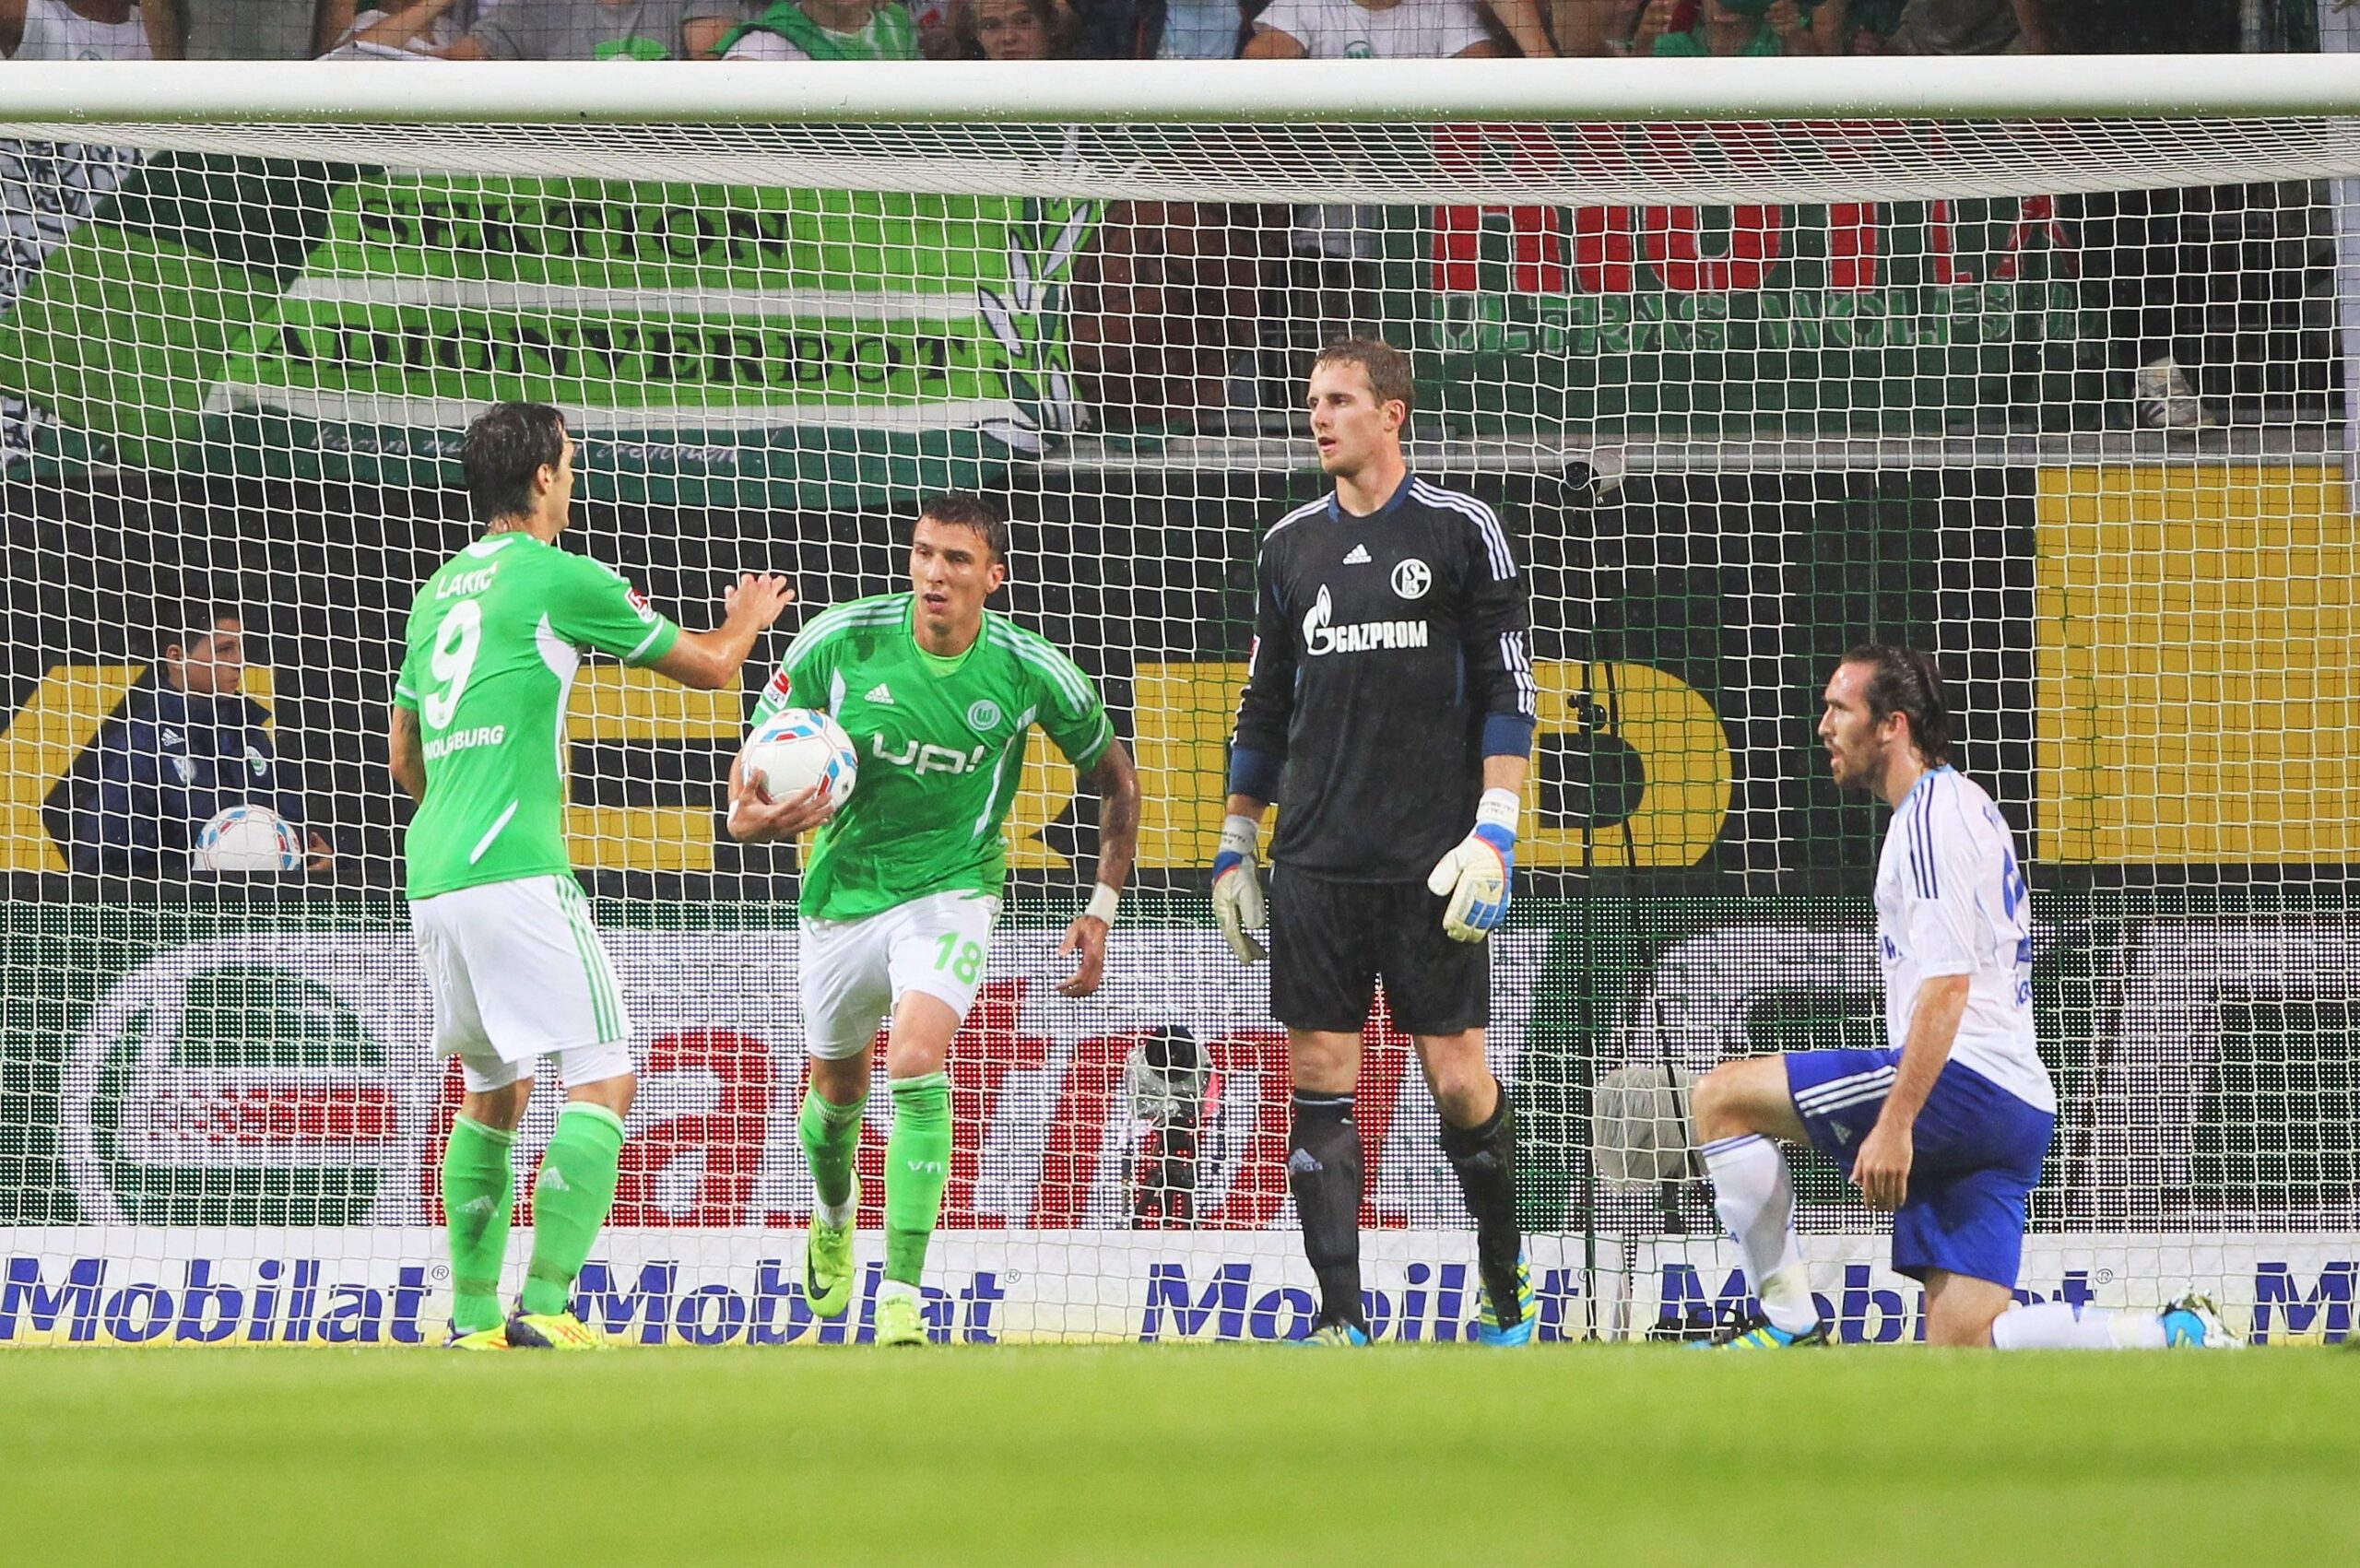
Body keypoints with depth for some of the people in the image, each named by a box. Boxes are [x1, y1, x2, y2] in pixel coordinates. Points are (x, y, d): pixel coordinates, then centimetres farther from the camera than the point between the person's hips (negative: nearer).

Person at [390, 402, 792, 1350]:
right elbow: (709, 667, 8)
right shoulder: (558, 577, -3)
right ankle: (543, 1307, -18)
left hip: (432, 881, 8)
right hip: (517, 874, -8)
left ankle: (472, 1315, 17)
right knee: (601, 1080, -6)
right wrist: (745, 623, 30)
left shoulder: (438, 591, 17)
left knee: (493, 1090, 20)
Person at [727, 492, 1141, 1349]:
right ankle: (833, 1214, 54)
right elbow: (758, 760, -9)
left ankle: (902, 1297, -22)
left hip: (950, 889, -2)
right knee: (838, 1089, 19)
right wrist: (750, 819, -33)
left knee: (916, 1066, -25)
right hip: (843, 888, 2)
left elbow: (1114, 777, 3)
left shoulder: (1031, 672, -15)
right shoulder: (840, 641, -16)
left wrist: (1103, 908, -1)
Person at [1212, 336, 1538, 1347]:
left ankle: (1507, 1286, 16)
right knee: (1320, 1076, -2)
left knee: (1457, 1077, -4)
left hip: (1434, 863, -4)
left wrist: (1494, 832, -10)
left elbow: (1508, 693, -1)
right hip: (1316, 863, 4)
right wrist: (1234, 844, 16)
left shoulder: (1462, 531, 0)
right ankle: (1340, 1317, -1)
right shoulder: (1289, 546, 12)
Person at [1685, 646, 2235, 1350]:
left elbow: (1947, 985, -19)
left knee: (1720, 1097, -9)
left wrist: (1895, 1123, -24)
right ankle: (2178, 1335, 0)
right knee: (1963, 1343, 4)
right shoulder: (1959, 805, 23)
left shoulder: (1932, 814, -9)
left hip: (1963, 1081, -10)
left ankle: (1786, 1324, -9)